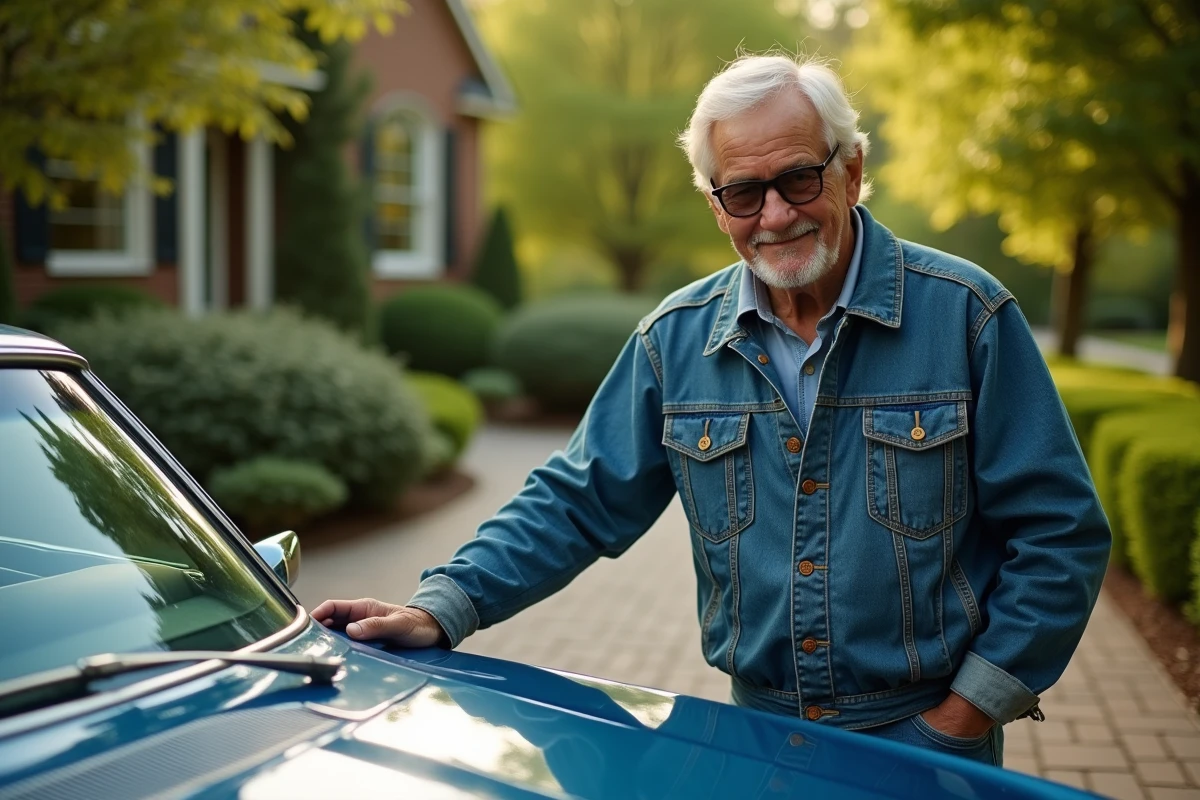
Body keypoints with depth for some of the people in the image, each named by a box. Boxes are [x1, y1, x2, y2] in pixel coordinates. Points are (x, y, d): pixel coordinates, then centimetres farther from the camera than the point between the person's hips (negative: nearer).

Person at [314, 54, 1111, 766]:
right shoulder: (677, 340, -1)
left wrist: (963, 720, -10)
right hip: (758, 738, 3)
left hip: (928, 742, -2)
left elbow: (1061, 532, -8)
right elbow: (577, 502, 2)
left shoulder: (966, 315, -11)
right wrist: (442, 607, -10)